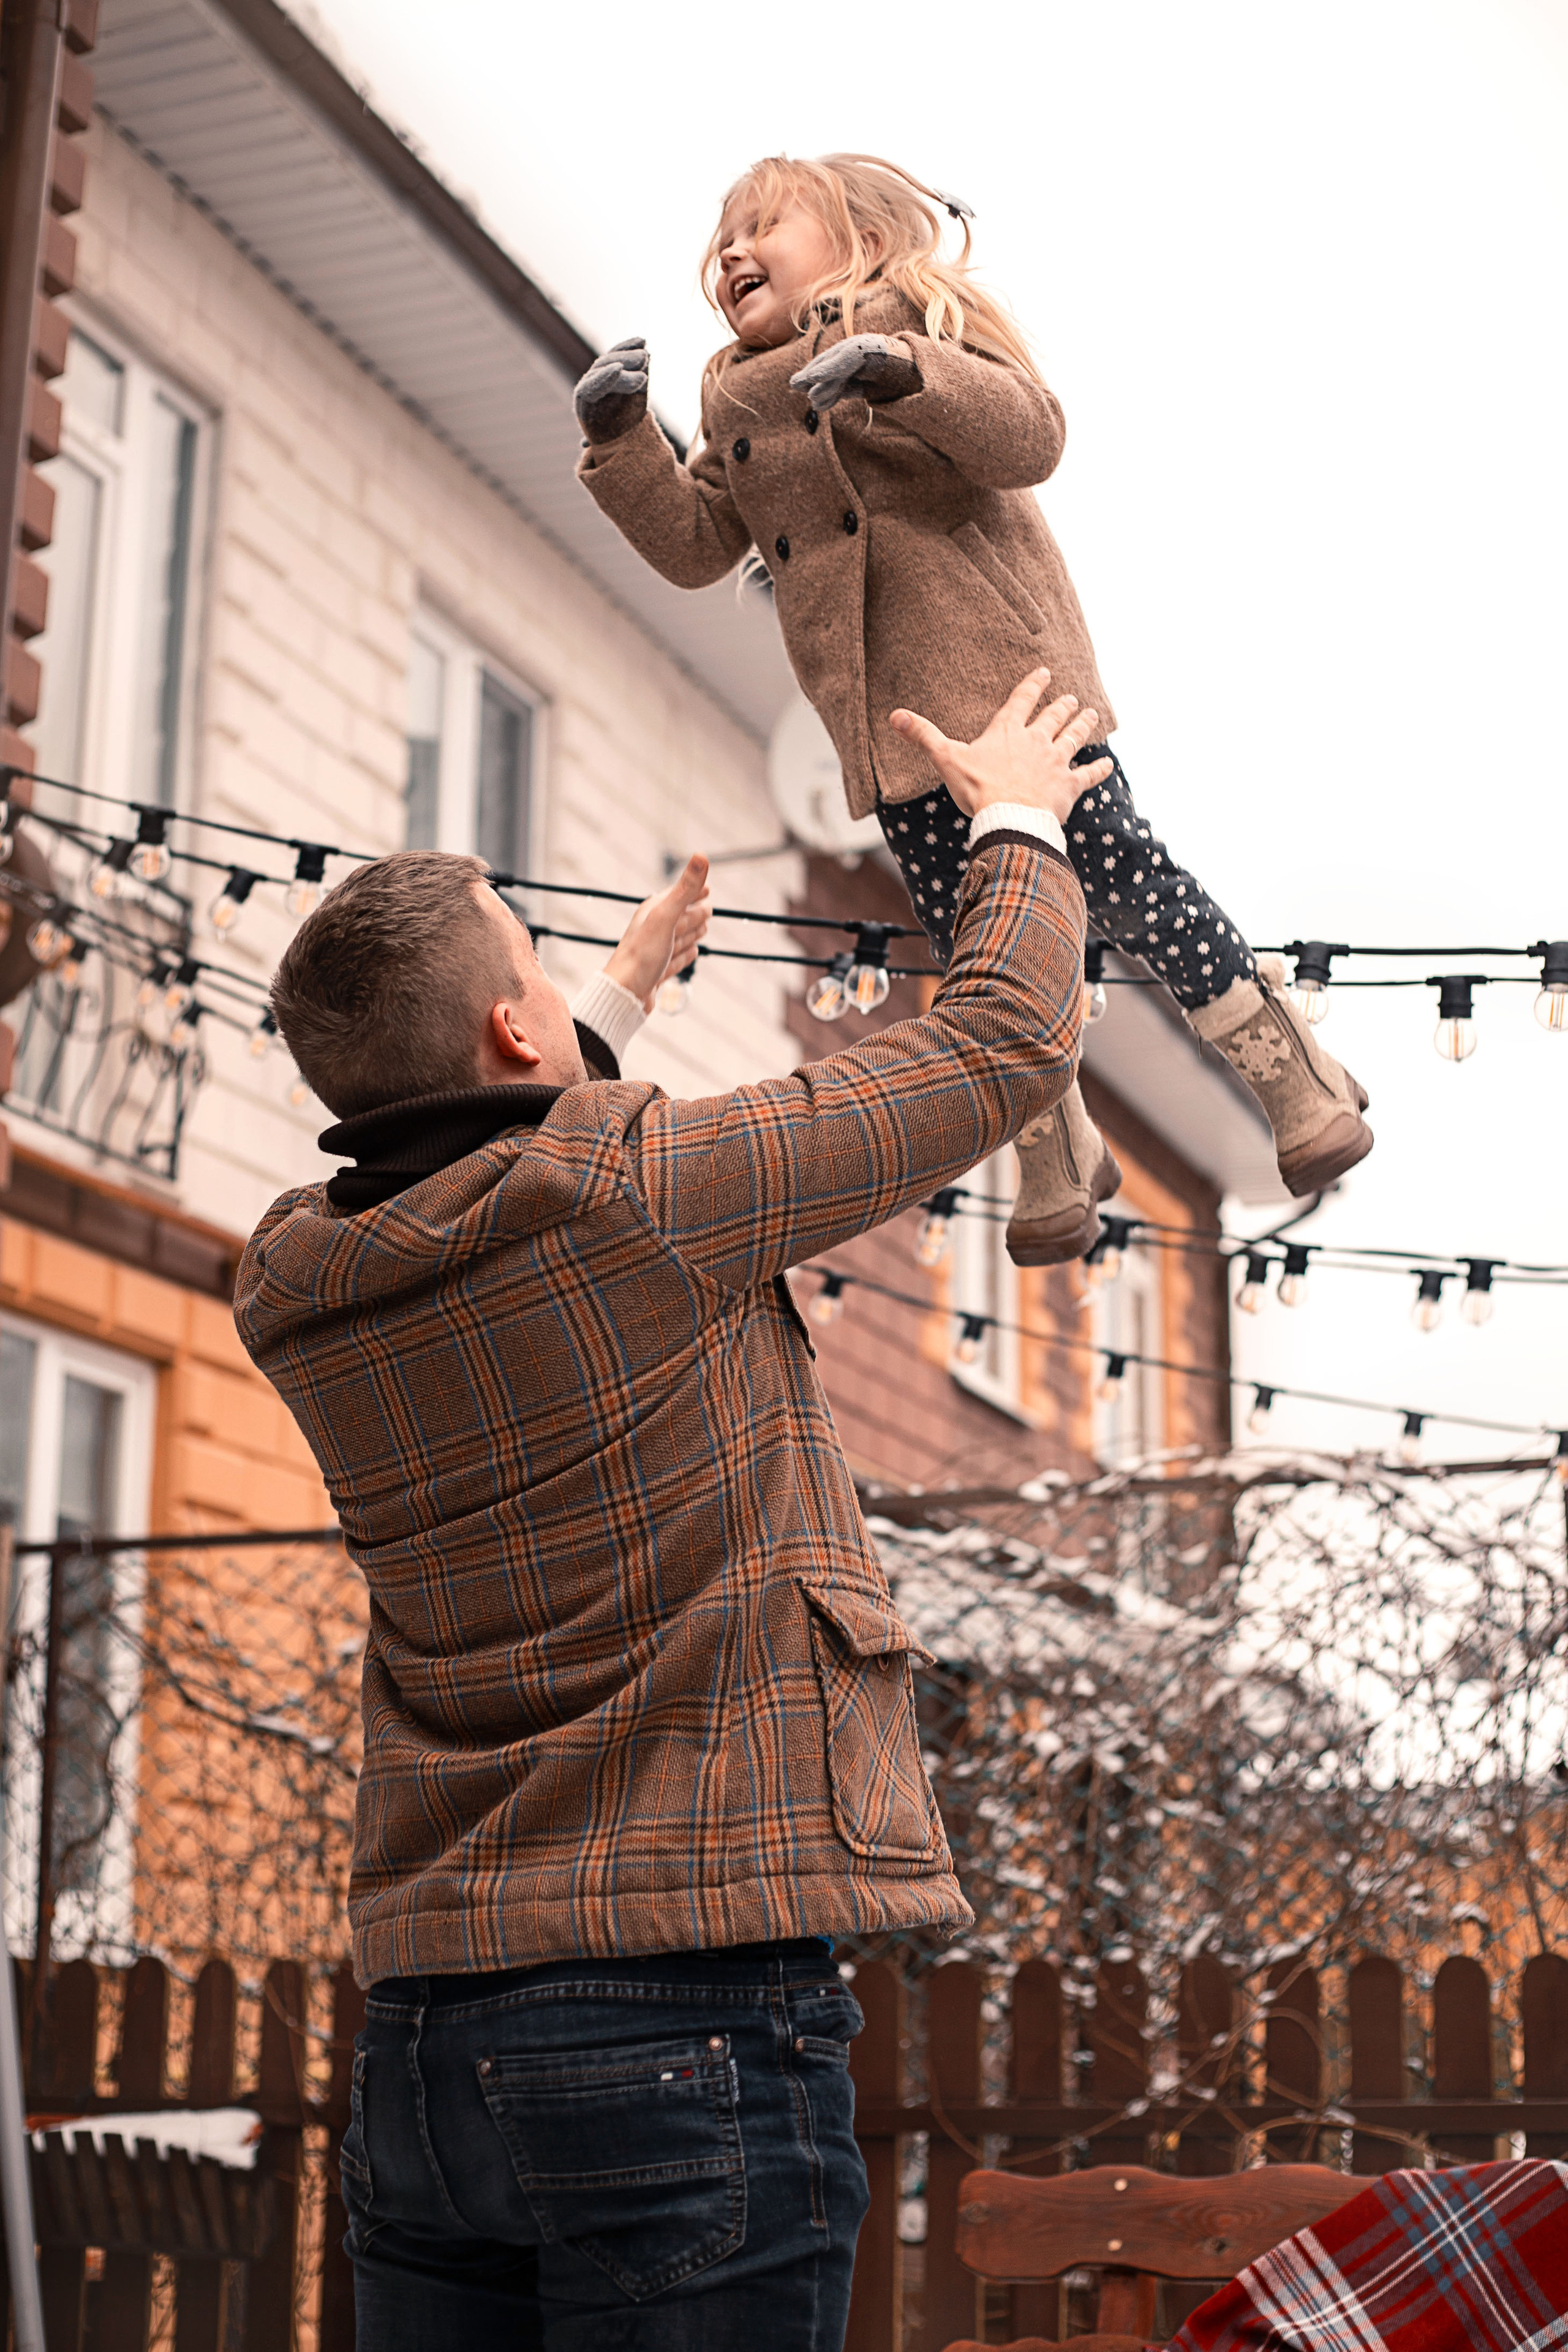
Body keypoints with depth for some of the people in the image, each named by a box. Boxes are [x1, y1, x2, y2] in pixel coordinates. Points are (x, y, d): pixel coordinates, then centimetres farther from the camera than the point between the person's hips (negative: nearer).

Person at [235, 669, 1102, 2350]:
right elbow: (1006, 1047, 1)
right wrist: (1019, 822, 21)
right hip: (691, 2013, -6)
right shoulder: (643, 1196, -11)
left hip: (422, 2041, 7)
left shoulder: (296, 1285, 6)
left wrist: (633, 980, 44)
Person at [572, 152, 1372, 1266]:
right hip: (886, 714, 5)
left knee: (1114, 872, -7)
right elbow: (694, 545, 11)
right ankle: (1058, 1158, 21)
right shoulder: (737, 403, 15)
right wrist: (624, 441, -4)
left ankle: (1299, 1082, 8)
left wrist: (902, 370, -30)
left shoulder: (917, 321, -1)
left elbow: (1032, 439, -16)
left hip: (1002, 667, -5)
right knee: (969, 935, 5)